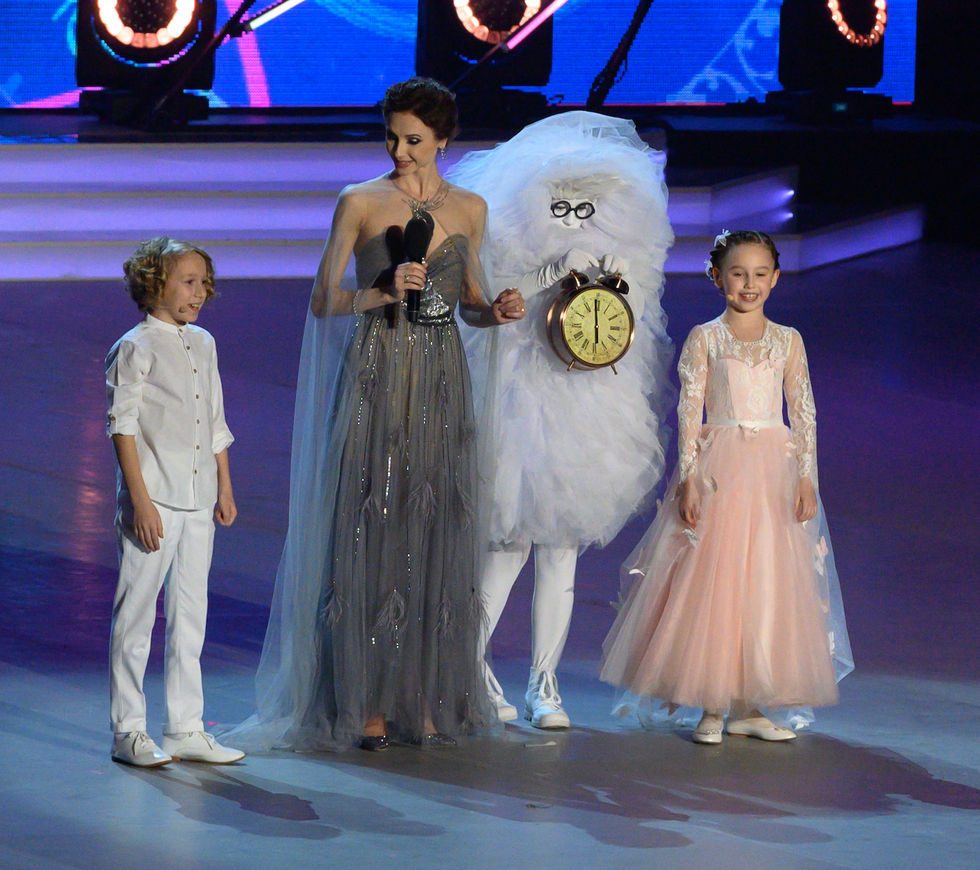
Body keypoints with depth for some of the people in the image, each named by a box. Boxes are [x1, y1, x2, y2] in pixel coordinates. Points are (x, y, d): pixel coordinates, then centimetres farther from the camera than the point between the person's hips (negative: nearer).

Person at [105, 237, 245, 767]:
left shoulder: (203, 345, 13)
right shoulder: (136, 349, -8)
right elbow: (123, 427, -11)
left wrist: (225, 488, 18)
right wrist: (140, 500, -17)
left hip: (198, 500, 7)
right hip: (153, 499, -7)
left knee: (190, 614, 10)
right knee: (136, 613, -2)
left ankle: (186, 729, 16)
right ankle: (128, 732, 4)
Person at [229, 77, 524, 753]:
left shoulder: (469, 209, 9)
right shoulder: (361, 204, 0)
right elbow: (323, 301, -2)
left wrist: (498, 311, -4)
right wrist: (382, 293, -19)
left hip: (442, 385, 3)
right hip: (375, 380, -3)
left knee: (437, 538, 3)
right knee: (370, 536, -5)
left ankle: (429, 699, 9)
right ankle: (368, 704, -1)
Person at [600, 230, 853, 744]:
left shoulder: (787, 342, 8)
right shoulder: (704, 339, 2)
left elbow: (804, 414, 7)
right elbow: (689, 412, -2)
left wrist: (806, 478, -1)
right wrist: (689, 478, -10)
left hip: (773, 471, 2)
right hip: (717, 468, -2)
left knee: (769, 585, 2)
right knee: (710, 581, -5)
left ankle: (750, 707, 10)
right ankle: (712, 707, 1)